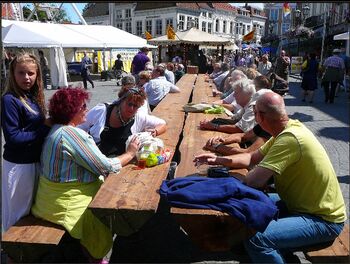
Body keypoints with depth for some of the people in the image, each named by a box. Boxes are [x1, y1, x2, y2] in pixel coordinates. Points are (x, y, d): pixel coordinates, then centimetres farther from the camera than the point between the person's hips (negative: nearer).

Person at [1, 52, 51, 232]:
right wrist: (45, 129, -20)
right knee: (18, 214, 8)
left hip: (35, 161, 8)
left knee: (32, 209, 23)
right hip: (18, 165, -8)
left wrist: (47, 124, -8)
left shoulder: (34, 97, 4)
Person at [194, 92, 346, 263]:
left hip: (323, 219, -9)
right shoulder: (287, 129, 1)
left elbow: (253, 181, -31)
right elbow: (253, 158, 10)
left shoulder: (290, 138, -29)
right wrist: (219, 160, -1)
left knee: (256, 238, -28)